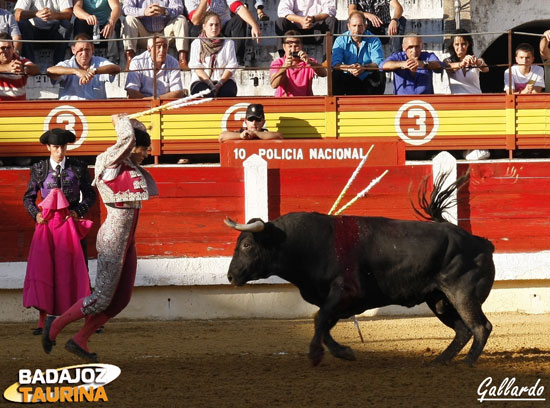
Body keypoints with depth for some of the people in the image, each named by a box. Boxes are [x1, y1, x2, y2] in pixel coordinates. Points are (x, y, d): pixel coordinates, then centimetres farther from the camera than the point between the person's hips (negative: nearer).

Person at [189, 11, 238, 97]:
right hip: (202, 81, -1)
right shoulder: (196, 43, 13)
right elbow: (196, 67, 1)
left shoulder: (228, 43, 14)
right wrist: (210, 84, -14)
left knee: (228, 92, -32)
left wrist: (219, 84, -12)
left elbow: (231, 66, 4)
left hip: (223, 80, 1)